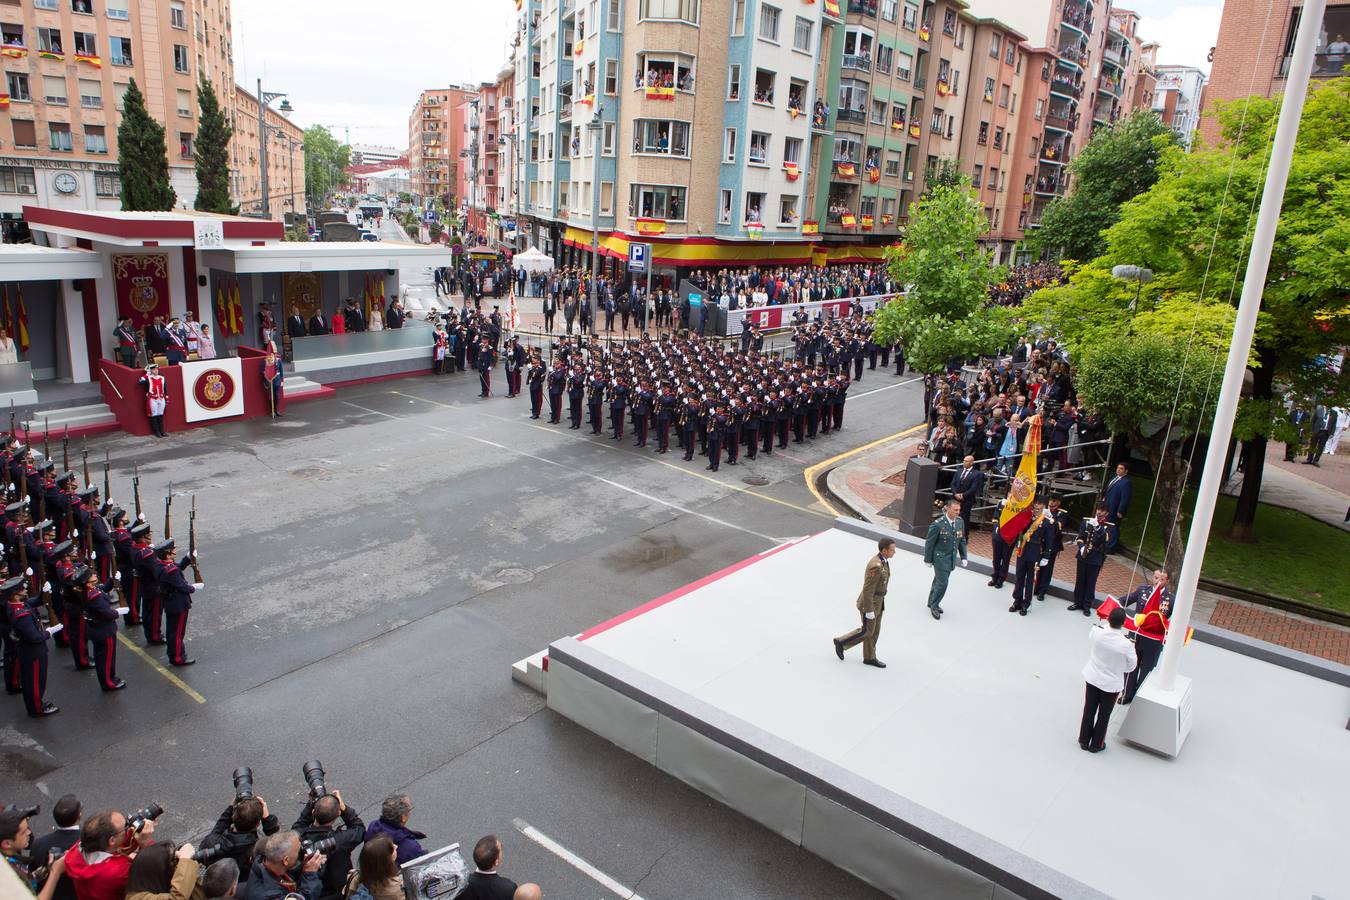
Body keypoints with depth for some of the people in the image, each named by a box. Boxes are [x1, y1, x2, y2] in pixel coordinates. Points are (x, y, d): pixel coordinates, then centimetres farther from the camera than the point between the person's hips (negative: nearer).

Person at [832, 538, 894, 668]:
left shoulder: (881, 560, -1)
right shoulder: (876, 566, -33)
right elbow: (867, 590, -28)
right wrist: (869, 611, -21)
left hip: (876, 600, 9)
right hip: (869, 603, -9)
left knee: (874, 631, 18)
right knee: (866, 632, 6)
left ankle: (869, 658, 31)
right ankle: (841, 642, 23)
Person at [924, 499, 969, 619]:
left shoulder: (960, 522, -2)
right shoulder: (938, 524, -21)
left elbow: (962, 540, 9)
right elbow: (929, 543, -12)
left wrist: (964, 557, 5)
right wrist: (928, 559, -6)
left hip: (951, 558, 6)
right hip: (940, 558, -6)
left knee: (939, 580, 19)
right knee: (942, 583, -6)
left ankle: (932, 603, 35)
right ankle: (934, 606, 13)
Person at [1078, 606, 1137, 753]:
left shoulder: (1095, 631, -22)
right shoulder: (1126, 644, -29)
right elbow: (1131, 666, -12)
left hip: (1092, 678, 3)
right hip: (1112, 683, -3)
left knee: (1089, 710, 20)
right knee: (1104, 715, 18)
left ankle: (1084, 741, 35)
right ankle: (1096, 745, 33)